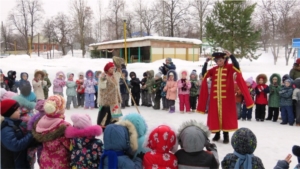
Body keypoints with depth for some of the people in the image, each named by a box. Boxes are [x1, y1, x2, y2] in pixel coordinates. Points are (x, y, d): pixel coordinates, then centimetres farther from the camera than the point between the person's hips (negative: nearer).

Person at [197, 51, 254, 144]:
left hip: (226, 96, -3)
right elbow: (204, 74, 0)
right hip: (215, 96, 4)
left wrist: (231, 56, -27)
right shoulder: (214, 69, 8)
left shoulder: (229, 67, -1)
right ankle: (217, 134, 20)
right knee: (215, 115, 7)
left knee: (226, 115, 2)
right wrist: (206, 62, -9)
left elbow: (237, 66, -20)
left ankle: (226, 135, 10)